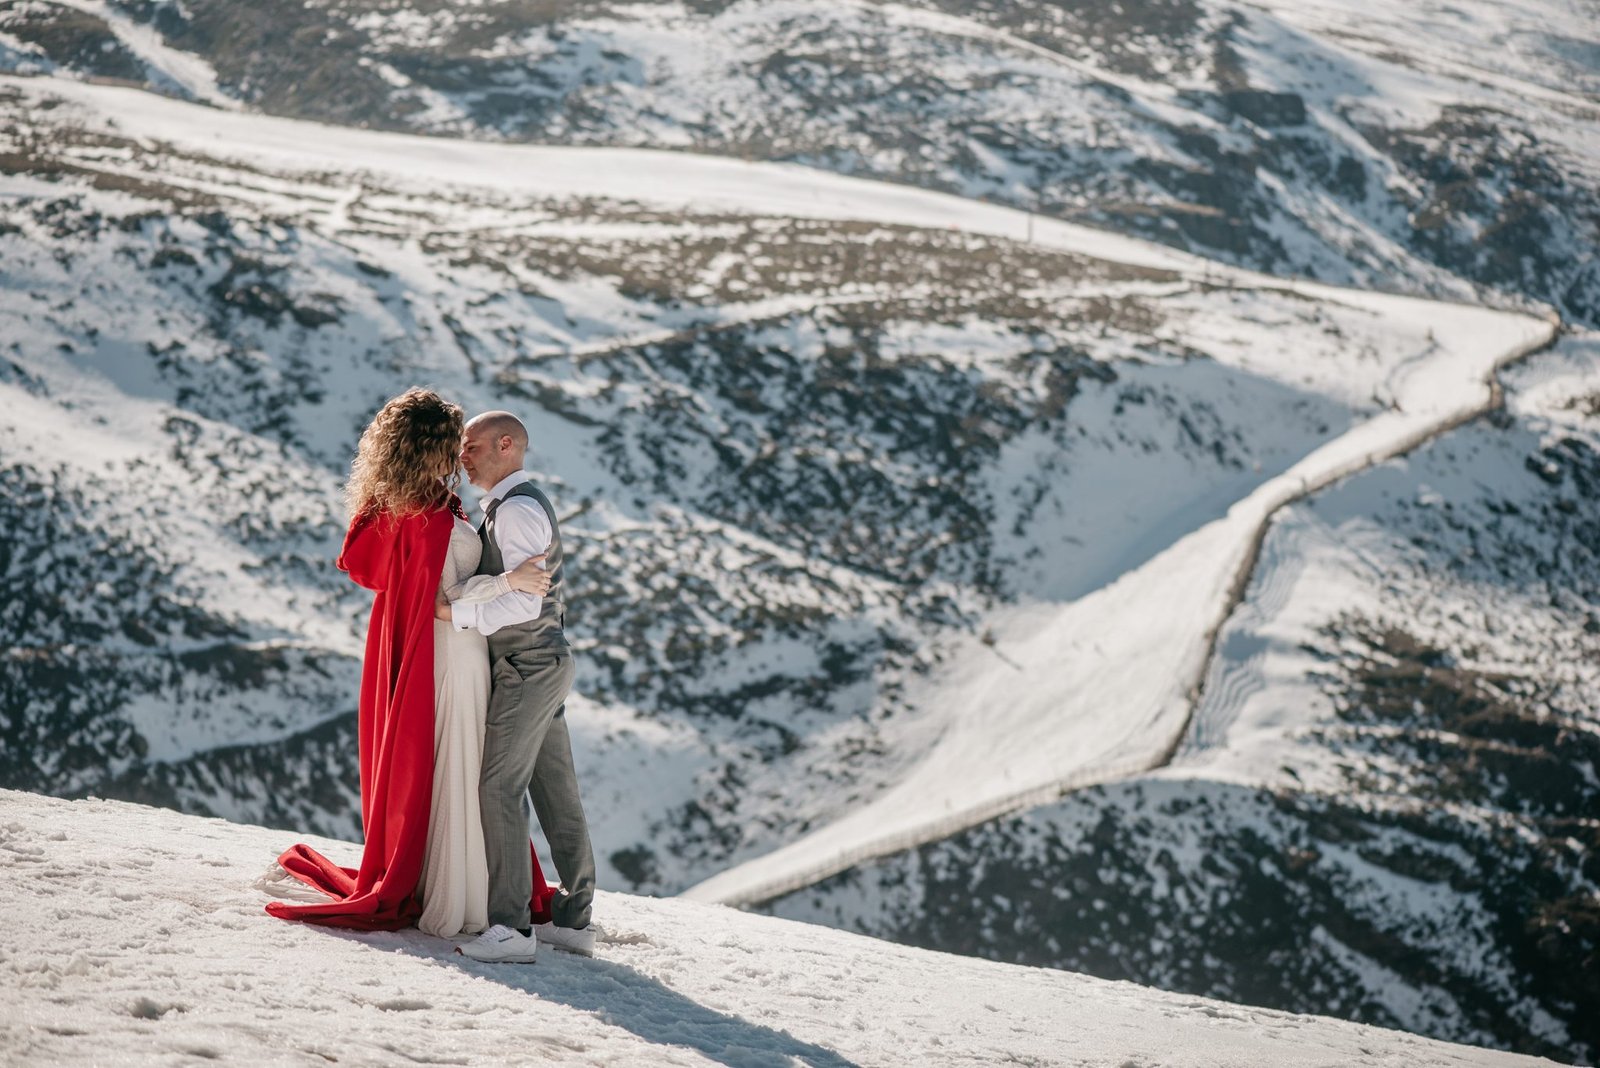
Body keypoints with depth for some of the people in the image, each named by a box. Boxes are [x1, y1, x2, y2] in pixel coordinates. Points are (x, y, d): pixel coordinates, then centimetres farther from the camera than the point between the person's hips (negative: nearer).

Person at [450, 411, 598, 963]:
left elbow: (523, 601, -23)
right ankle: (574, 918, 14)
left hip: (527, 666, -10)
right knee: (556, 792, 11)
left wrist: (455, 613, -20)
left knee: (500, 787, -12)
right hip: (545, 662, 10)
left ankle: (511, 926, -15)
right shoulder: (522, 503, 17)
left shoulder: (517, 509, -16)